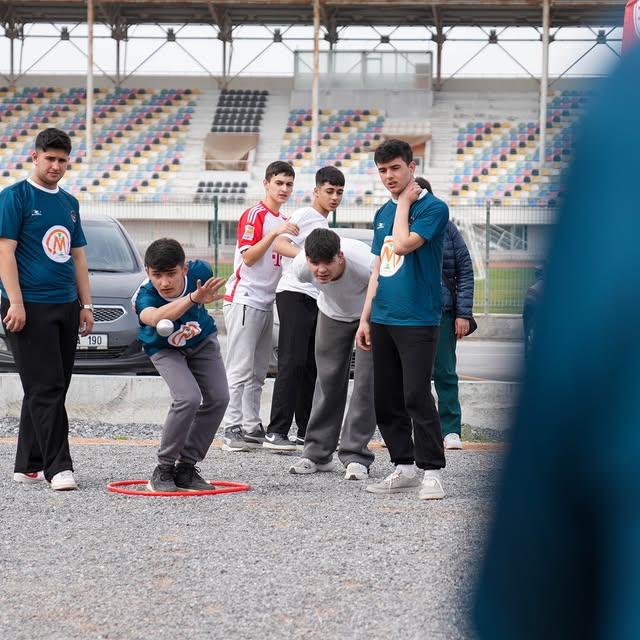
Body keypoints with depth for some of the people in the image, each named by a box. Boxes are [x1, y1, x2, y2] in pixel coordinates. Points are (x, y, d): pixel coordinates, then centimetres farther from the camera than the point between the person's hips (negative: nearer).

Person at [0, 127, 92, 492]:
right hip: (30, 308, -7)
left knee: (52, 389, 8)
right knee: (45, 389, -11)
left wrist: (86, 305, 16)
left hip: (66, 308, 7)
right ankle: (58, 468, -13)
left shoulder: (69, 203, 18)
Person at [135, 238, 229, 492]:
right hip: (165, 349, -4)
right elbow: (155, 317, -65)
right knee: (188, 398, -25)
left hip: (202, 339, 4)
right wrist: (193, 298, -78)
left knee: (218, 398, -7)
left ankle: (186, 467, 7)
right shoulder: (145, 297, -40)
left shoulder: (199, 271, -30)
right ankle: (164, 469, -10)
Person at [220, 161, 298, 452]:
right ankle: (232, 430, -11)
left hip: (267, 302, 9)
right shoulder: (254, 215, -8)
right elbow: (249, 257, -16)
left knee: (257, 373, 9)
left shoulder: (284, 221, 18)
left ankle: (252, 428, 11)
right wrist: (274, 233, -22)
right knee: (240, 370, -10)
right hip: (244, 300, -9)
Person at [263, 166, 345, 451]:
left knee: (313, 367, 9)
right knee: (292, 363, -14)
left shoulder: (324, 224, 22)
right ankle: (275, 432, -16)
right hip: (294, 295, -9)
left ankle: (306, 431, 15)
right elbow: (279, 244, -22)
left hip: (316, 300, 9)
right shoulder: (303, 215, -6)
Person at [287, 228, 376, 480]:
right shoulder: (301, 267, -29)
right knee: (328, 379, 4)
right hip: (332, 313, 3)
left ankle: (355, 456, -8)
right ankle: (317, 453, 13)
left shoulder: (366, 264, -42)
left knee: (366, 381, -12)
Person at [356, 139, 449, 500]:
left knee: (417, 397, -11)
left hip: (417, 320, -7)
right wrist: (365, 318, 15)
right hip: (383, 319, 7)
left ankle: (432, 471, -5)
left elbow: (403, 244, -20)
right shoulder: (383, 213, 16)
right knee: (386, 400, 8)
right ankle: (404, 467, 17)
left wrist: (404, 203, -7)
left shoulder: (433, 208, -6)